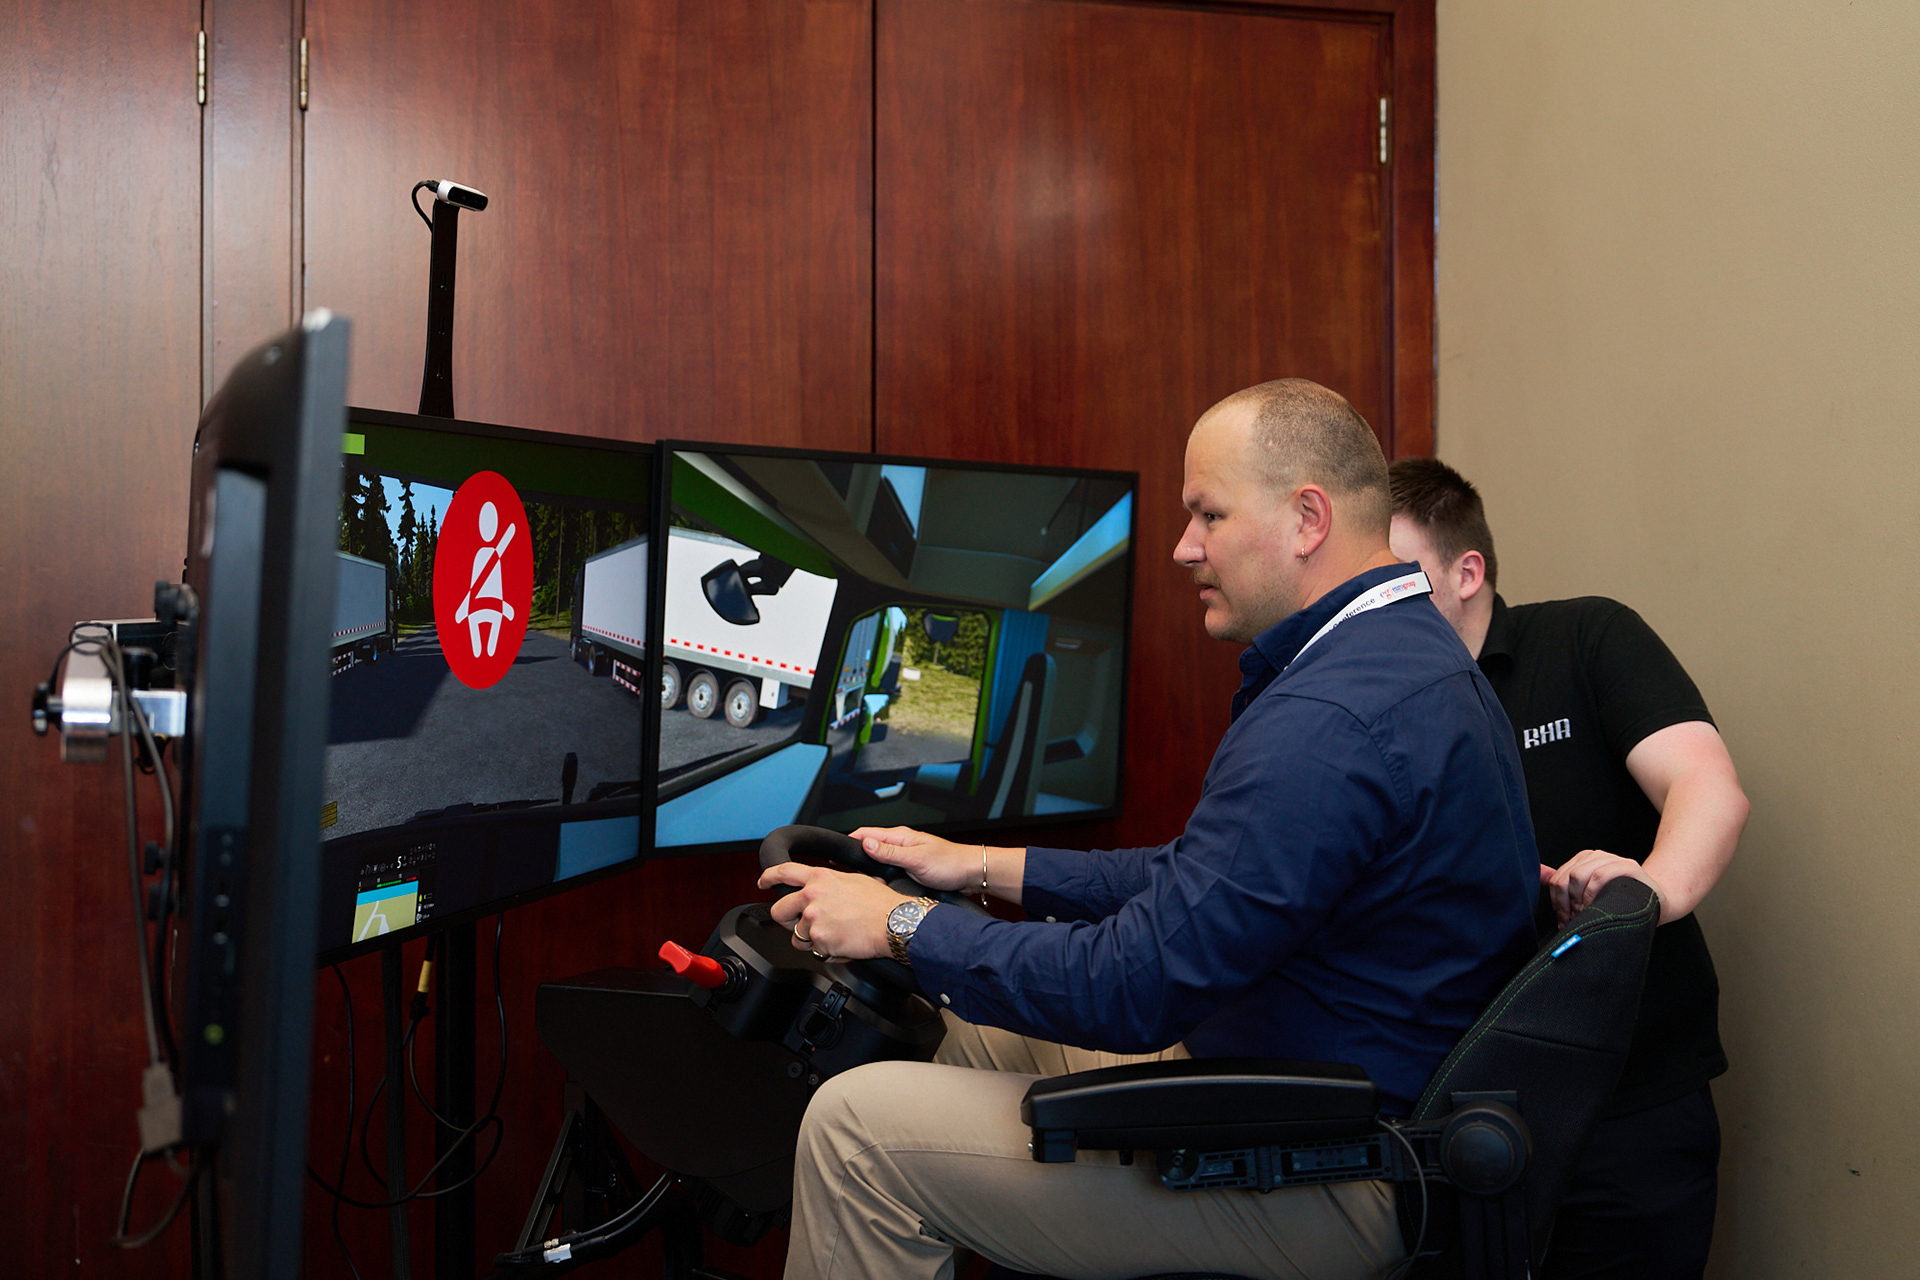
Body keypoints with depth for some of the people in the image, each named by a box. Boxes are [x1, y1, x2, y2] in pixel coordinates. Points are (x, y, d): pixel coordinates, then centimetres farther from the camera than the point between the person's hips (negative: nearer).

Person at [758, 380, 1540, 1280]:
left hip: (1322, 1192, -11)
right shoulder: (1409, 650, 10)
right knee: (981, 1025, 23)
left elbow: (1137, 984, -26)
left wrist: (902, 926, -13)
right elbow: (1199, 881, 16)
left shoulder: (1328, 722, -28)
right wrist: (986, 867, 14)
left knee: (857, 1125, -11)